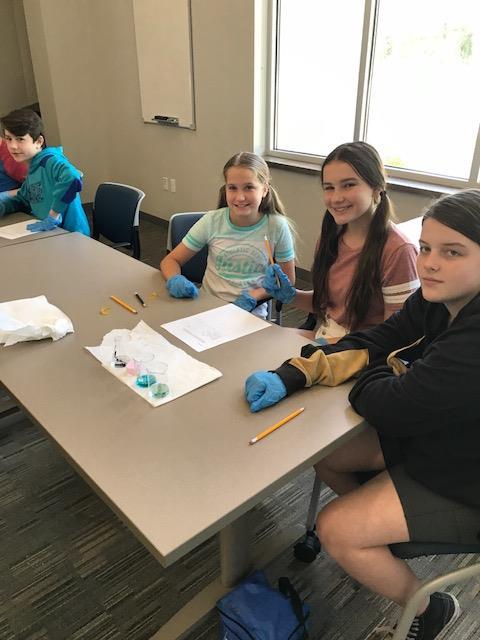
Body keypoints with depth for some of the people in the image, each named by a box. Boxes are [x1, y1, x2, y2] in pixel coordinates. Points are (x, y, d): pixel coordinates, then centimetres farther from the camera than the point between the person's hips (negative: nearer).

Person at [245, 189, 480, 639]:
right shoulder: (440, 298, -10)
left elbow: (391, 407, -34)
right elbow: (374, 343, -8)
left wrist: (374, 370, -11)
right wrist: (289, 376, -20)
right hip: (429, 434, 8)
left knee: (336, 530, -10)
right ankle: (381, 524, 34)